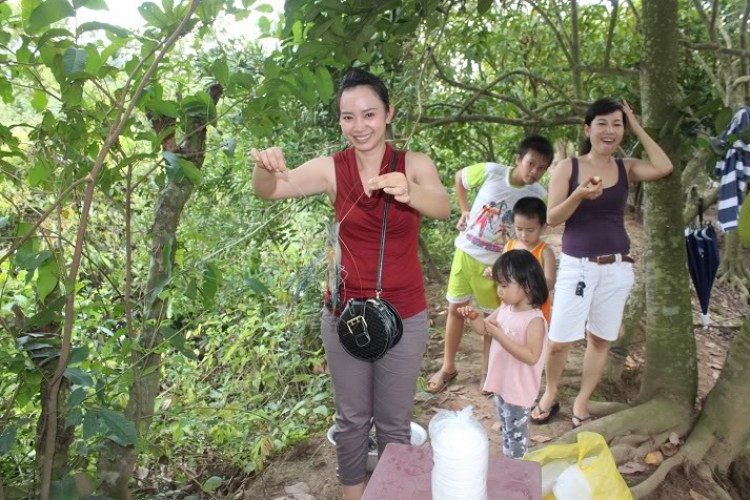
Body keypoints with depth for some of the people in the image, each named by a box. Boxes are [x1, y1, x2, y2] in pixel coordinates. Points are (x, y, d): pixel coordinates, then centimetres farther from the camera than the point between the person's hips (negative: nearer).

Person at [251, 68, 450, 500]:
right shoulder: (332, 169, -4)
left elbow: (443, 208, -25)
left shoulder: (415, 164, -6)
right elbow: (271, 190, -16)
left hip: (405, 315, -1)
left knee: (394, 421, 13)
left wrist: (409, 192, -47)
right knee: (352, 417, 15)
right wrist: (266, 167, -39)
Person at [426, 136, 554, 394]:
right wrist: (465, 211, 0)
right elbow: (459, 177, 4)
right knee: (455, 308, 10)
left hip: (496, 263, -1)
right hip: (465, 251, 1)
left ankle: (487, 370, 30)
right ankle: (448, 367, 27)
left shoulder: (537, 195, -13)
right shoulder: (491, 171, -15)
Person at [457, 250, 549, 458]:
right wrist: (472, 316, -12)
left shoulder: (535, 320, -25)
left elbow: (531, 357, -31)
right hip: (502, 384, 7)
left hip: (519, 390, -7)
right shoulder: (504, 309, -2)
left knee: (516, 434, 12)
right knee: (506, 428, 25)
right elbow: (483, 328, 10)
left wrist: (500, 336, -35)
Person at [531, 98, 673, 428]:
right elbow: (552, 218, -7)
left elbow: (664, 168, -17)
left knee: (600, 340, 10)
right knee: (558, 341, -1)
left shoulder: (627, 168, 3)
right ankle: (549, 395, 25)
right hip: (576, 266, -2)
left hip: (616, 268, 3)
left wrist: (638, 128, -7)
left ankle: (581, 403, 27)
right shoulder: (568, 168, -3)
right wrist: (579, 195, -26)